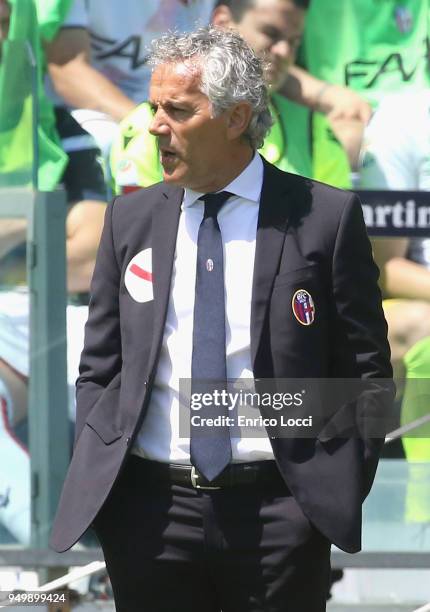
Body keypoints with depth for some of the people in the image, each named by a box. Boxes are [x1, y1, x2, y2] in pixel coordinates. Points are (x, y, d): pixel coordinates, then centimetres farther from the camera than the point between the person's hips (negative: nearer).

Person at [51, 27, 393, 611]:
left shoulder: (326, 218, -1)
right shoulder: (131, 220, 9)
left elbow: (366, 371, 2)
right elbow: (99, 370, 13)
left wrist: (341, 491, -6)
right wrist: (93, 478, 2)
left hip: (277, 513, -3)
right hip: (149, 510, 3)